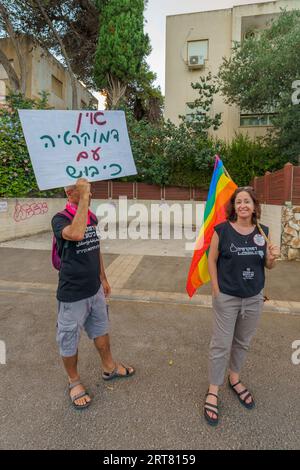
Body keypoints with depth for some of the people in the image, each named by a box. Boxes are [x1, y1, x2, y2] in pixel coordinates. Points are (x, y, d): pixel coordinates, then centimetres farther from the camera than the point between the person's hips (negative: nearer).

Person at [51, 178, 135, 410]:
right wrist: (84, 197, -34)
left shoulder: (92, 217, 4)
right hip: (72, 294, -7)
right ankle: (74, 381, 36)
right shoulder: (60, 219, -18)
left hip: (94, 290, 7)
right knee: (69, 339, 13)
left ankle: (109, 368, 45)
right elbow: (77, 234, -41)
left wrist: (103, 279, 17)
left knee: (101, 330, 23)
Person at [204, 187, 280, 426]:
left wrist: (273, 257, -16)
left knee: (243, 342, 21)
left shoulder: (263, 231, -1)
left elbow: (267, 266, 7)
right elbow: (212, 260, -6)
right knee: (221, 345, 6)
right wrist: (216, 290, -8)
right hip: (227, 298, -4)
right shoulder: (222, 230, -12)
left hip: (254, 298, 4)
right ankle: (213, 391, 25)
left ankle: (235, 378, 45)